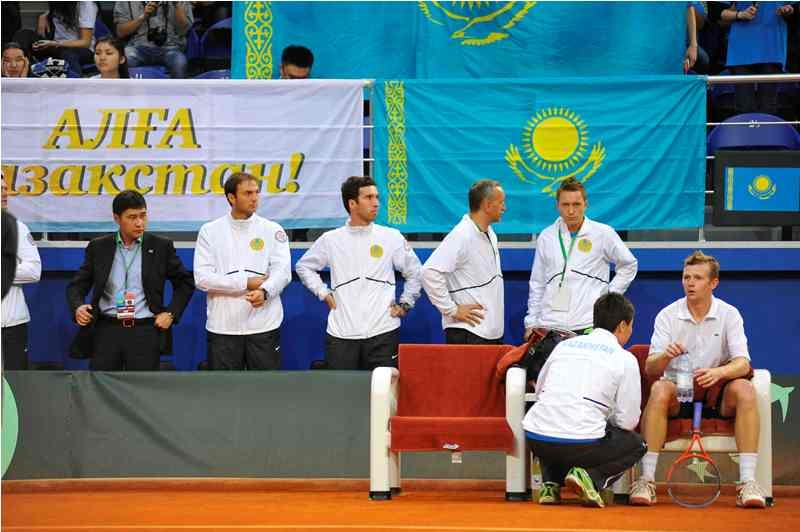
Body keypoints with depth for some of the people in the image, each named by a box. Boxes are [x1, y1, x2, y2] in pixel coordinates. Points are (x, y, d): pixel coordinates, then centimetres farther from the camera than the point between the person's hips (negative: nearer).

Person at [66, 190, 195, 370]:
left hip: (145, 331, -1)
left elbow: (185, 283, 12)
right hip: (106, 330, 1)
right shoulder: (98, 247, 7)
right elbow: (77, 285, 9)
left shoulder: (161, 246, 5)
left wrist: (171, 313, 0)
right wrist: (78, 307, -12)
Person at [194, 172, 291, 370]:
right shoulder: (210, 231, 3)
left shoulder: (273, 230, 4)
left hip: (264, 325, 0)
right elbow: (202, 278, -6)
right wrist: (246, 283, -13)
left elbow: (283, 271, -6)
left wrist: (264, 291, -28)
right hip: (223, 326, 0)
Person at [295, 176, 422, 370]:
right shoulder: (331, 240, 6)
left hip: (382, 332, -1)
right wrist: (323, 293, 10)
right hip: (340, 333, 1)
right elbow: (303, 266, 20)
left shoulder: (392, 237, 4)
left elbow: (415, 273, 15)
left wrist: (405, 305, 8)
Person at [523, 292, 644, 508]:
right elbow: (627, 422, 2)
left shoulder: (564, 345, 17)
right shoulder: (625, 359, 3)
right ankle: (591, 477, -3)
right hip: (582, 443, -4)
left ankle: (551, 483, 14)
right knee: (636, 444, 22)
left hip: (535, 439, 4)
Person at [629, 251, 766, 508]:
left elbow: (742, 363, -12)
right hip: (678, 395, 0)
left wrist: (718, 373, -35)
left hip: (716, 398, 0)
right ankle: (646, 480, -34)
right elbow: (650, 368, -7)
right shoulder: (668, 316, 0)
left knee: (744, 390, -30)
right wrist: (665, 356, -32)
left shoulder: (729, 315, -1)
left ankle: (748, 482, -34)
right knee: (659, 389, -33)